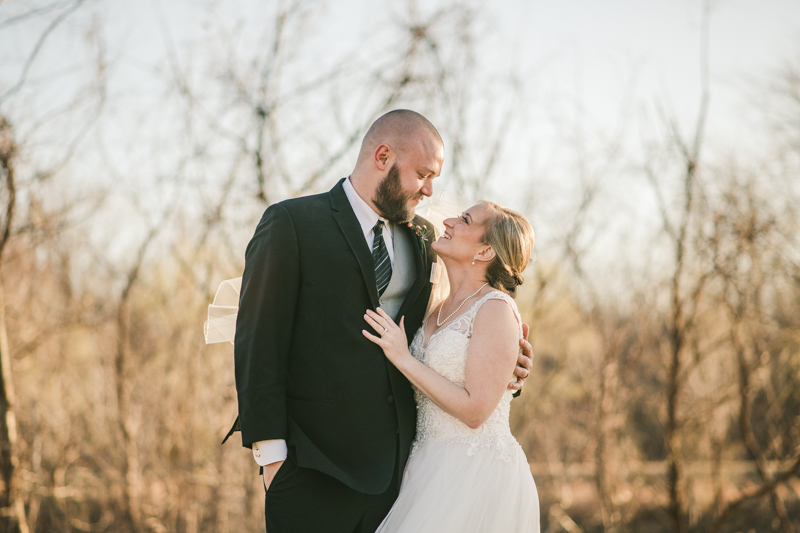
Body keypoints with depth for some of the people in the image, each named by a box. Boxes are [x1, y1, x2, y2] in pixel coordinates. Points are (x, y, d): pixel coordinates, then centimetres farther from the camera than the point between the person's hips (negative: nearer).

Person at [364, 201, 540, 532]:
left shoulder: (496, 308, -13)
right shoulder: (440, 311, 12)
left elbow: (475, 410, -19)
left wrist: (402, 358, -15)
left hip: (475, 474, -8)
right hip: (434, 467, 8)